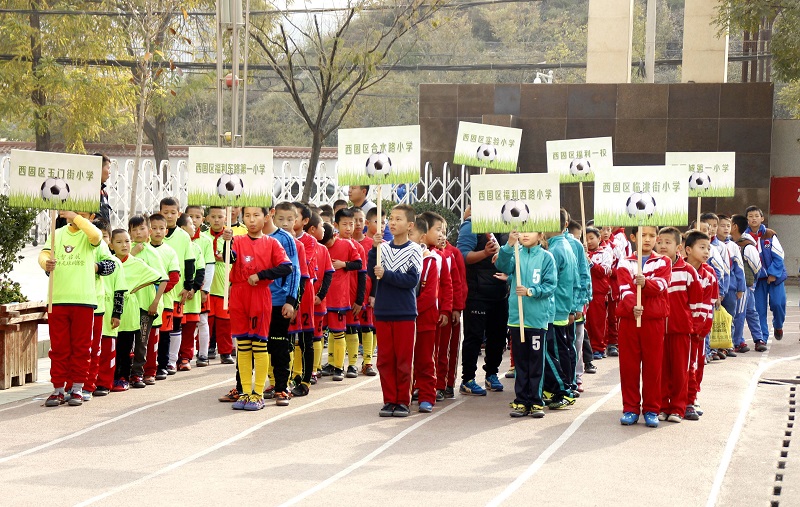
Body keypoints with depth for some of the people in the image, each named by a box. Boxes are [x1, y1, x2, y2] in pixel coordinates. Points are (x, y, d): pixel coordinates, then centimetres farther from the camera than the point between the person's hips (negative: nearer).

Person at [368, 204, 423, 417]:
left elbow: (412, 280, -13)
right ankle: (389, 400, 15)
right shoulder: (383, 247, 5)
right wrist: (374, 249, -15)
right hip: (382, 311, 3)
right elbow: (372, 271, -5)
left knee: (403, 359, 2)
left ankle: (403, 401, 11)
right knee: (385, 359, 7)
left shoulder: (414, 251, -4)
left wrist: (386, 274, -17)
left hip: (404, 312, -3)